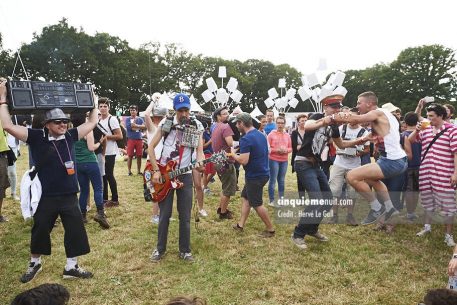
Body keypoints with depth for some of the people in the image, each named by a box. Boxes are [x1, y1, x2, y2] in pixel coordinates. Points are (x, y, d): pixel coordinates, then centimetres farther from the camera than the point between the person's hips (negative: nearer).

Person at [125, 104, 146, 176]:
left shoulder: (140, 119, 10)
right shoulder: (127, 119, 5)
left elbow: (144, 127, -5)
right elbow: (128, 127, -13)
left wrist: (135, 125, -13)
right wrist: (139, 127, -9)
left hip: (139, 139, 2)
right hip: (131, 139, -2)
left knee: (139, 156, 4)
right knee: (130, 156, 0)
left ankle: (139, 171, 13)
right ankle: (129, 171, 8)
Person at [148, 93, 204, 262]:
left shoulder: (196, 126, -1)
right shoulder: (166, 123, -5)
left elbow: (199, 150, -4)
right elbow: (151, 146, -2)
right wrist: (156, 170, -9)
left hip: (185, 175, 1)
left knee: (185, 216, 5)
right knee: (164, 215, 6)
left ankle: (185, 250, 20)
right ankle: (160, 248, 23)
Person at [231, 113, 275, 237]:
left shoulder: (246, 139, -22)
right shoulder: (261, 135, 7)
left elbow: (243, 161, -28)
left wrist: (233, 154, -9)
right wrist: (238, 154, 16)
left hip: (255, 176, -9)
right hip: (262, 172, 9)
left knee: (256, 204, 5)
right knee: (245, 196, 19)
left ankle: (270, 229, 16)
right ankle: (241, 224, 24)